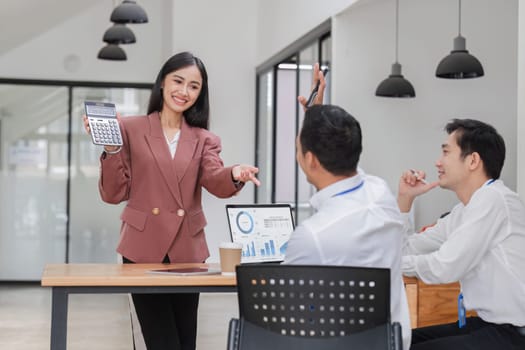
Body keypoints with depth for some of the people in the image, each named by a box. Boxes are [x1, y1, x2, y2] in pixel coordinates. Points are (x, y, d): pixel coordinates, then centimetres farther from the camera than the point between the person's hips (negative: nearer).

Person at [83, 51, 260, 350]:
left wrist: (235, 175, -33)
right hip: (143, 249, -3)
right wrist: (111, 148, -16)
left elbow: (216, 182, -10)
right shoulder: (130, 129, 2)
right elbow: (114, 194, -2)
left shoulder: (204, 140, 10)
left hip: (187, 251, 3)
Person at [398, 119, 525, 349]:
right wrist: (404, 199, 8)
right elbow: (405, 250, 18)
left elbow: (446, 267, -21)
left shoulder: (493, 200, -18)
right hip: (490, 323, 9)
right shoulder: (462, 212, 10)